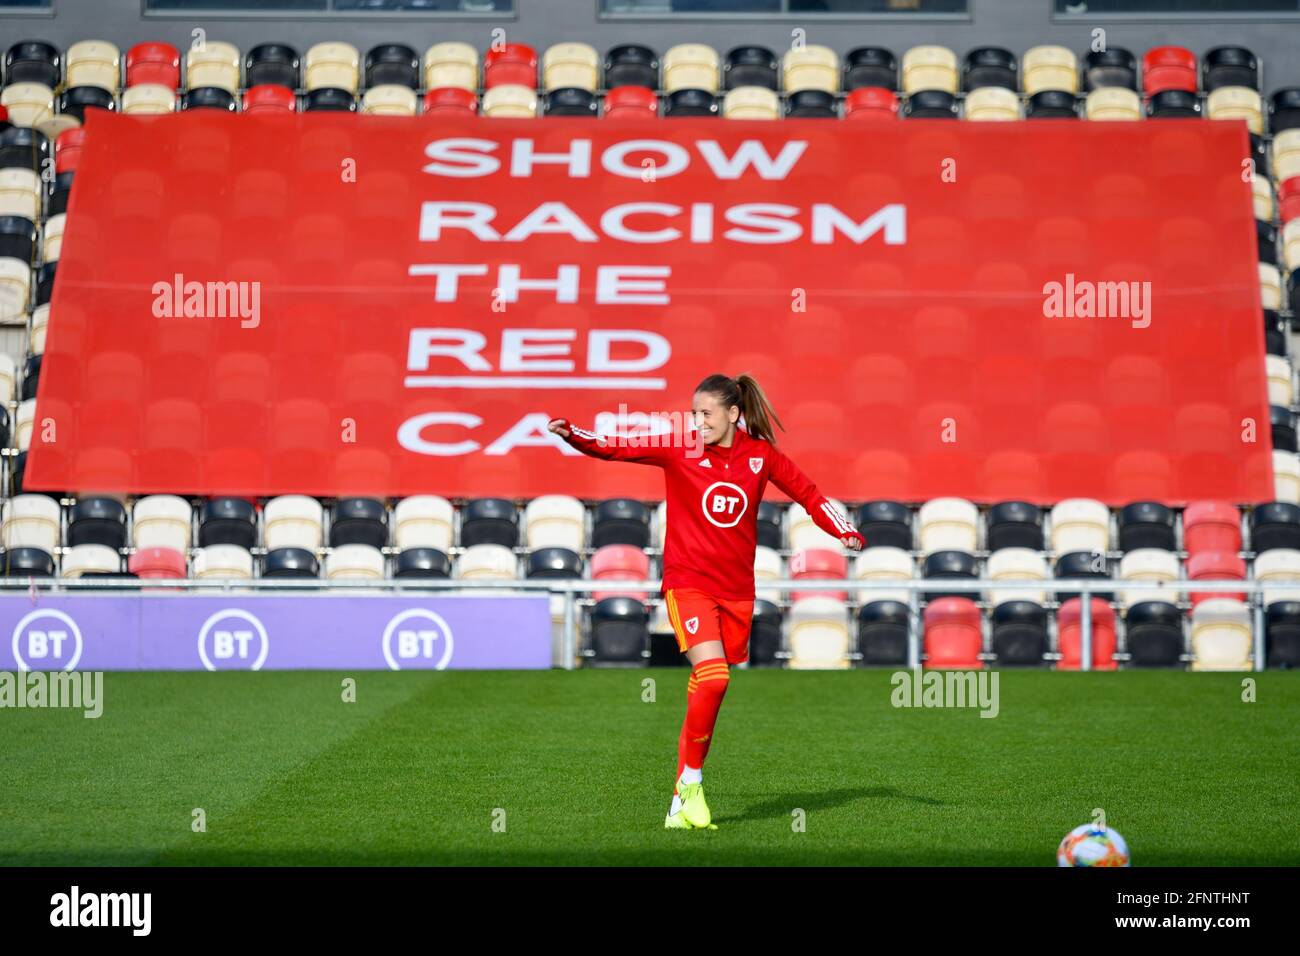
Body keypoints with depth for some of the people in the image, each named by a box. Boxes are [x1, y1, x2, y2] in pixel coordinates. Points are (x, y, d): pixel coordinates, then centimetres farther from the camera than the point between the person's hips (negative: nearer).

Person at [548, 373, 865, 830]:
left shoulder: (761, 456, 3)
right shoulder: (679, 450, -4)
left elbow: (807, 493, 12)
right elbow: (617, 448, -13)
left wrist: (845, 532, 0)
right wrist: (572, 434, -29)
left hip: (737, 588, 3)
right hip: (688, 582, -3)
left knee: (705, 689, 3)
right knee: (713, 677, -22)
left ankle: (681, 805, 11)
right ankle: (691, 781, -4)